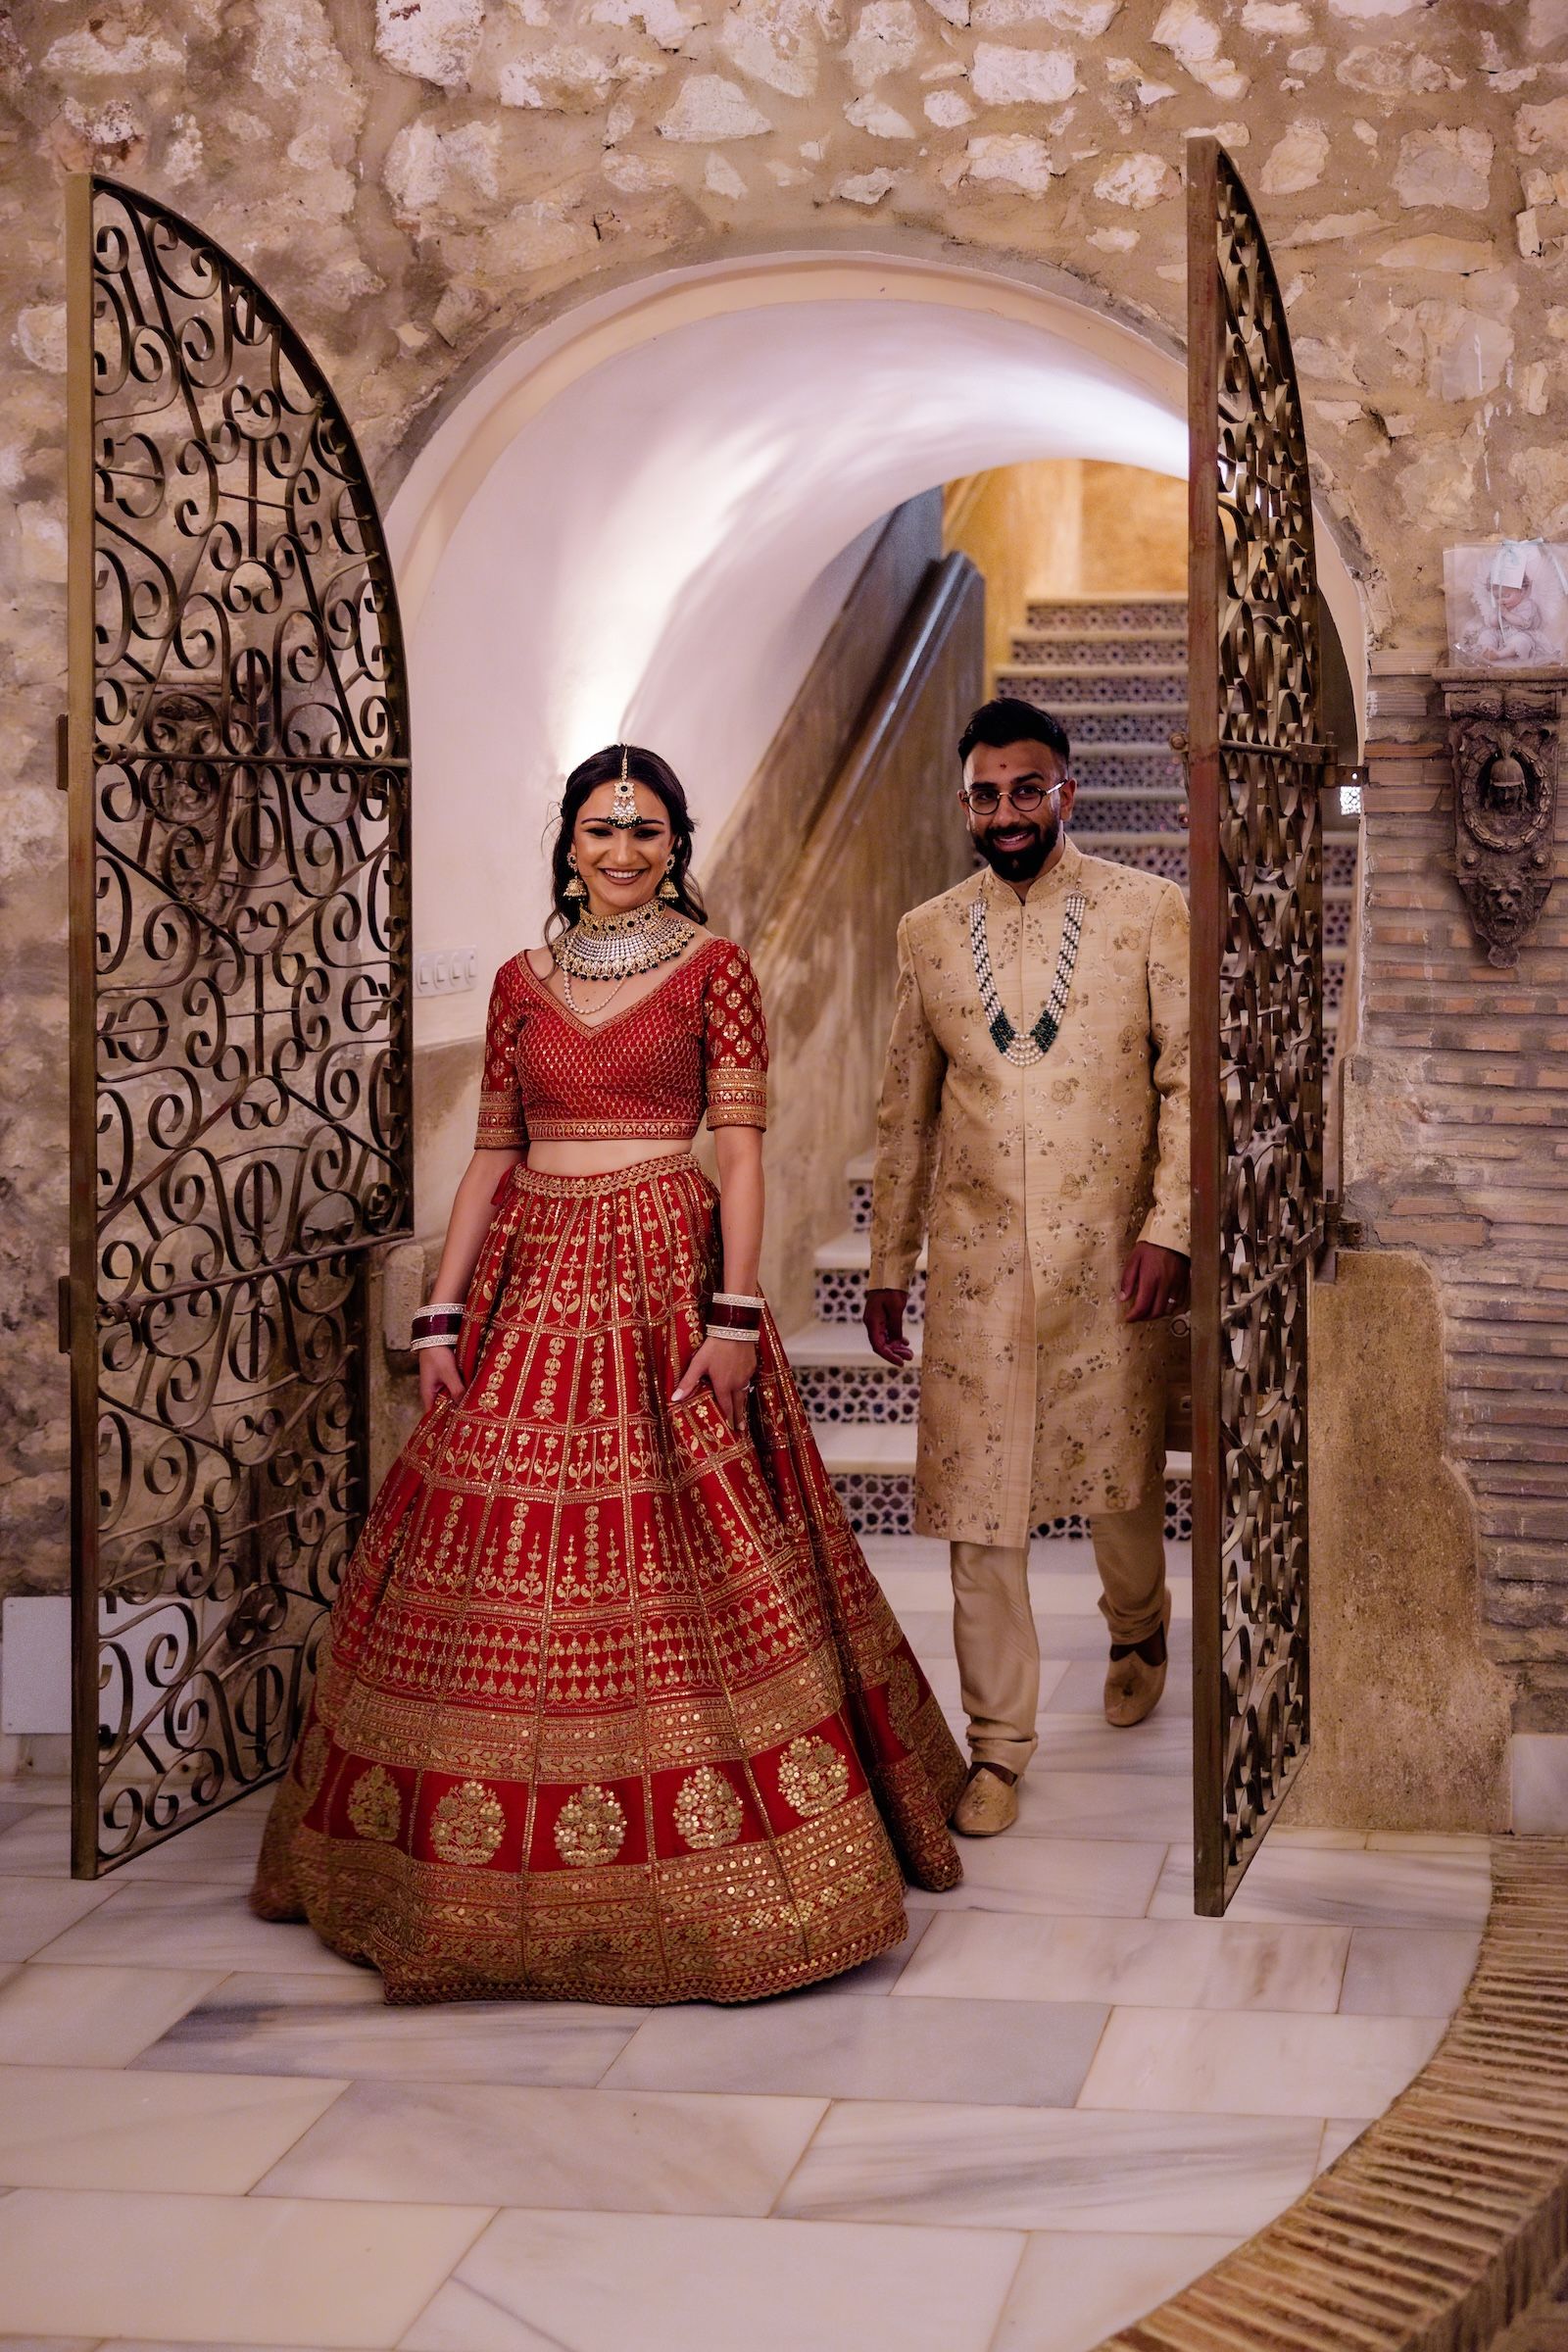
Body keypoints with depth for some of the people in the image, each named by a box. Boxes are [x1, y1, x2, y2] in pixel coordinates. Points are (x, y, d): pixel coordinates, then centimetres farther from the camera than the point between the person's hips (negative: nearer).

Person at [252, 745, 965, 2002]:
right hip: (533, 1284, 4)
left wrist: (733, 1314, -13)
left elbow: (741, 1147, -4)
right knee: (501, 1562, 2)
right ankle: (509, 1875, 15)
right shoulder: (522, 981, 12)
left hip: (665, 1273, -4)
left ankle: (707, 1866, 4)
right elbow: (492, 1156, 12)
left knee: (688, 1559, -7)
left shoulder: (713, 969, 2)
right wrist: (443, 1315, 5)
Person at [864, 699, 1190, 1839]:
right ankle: (999, 1741, 12)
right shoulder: (928, 933, 6)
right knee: (979, 1497, 0)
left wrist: (1169, 1225, -12)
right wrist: (889, 1265, 12)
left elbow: (1189, 1077, -2)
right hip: (976, 1259, 1)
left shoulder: (1148, 910, -1)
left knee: (1122, 1475, 13)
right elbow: (906, 1113, 12)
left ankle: (1138, 1630, 45)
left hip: (1111, 1253, -1)